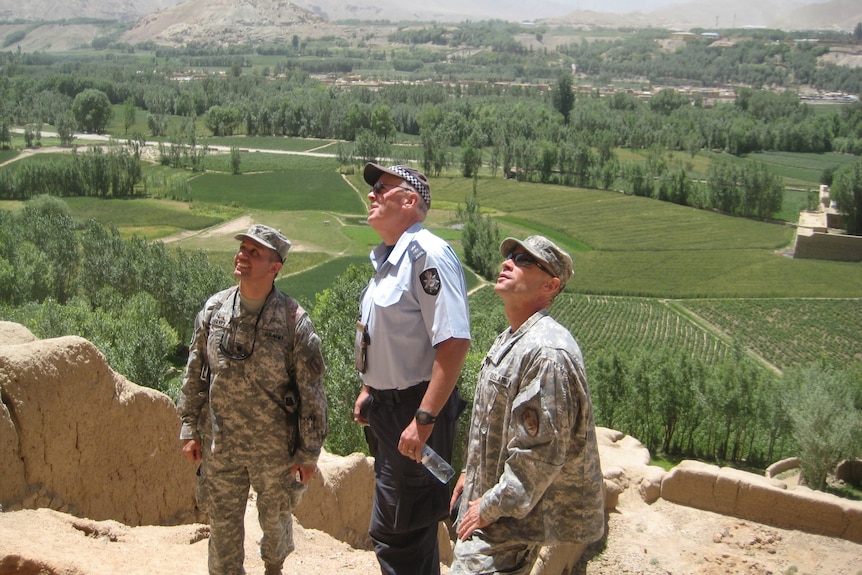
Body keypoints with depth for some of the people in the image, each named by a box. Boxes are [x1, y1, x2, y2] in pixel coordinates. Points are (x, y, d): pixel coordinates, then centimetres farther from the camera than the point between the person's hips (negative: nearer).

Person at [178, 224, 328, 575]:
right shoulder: (214, 309, -3)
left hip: (275, 447, -2)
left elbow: (311, 393, -10)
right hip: (219, 446, 2)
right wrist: (190, 428, 6)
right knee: (222, 523, 11)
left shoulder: (293, 320, -15)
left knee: (275, 516, 18)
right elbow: (194, 375, 7)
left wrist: (309, 453, -8)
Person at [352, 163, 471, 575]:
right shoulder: (386, 258, 12)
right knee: (411, 530, 21)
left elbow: (454, 342, -26)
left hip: (415, 408, -9)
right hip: (387, 406, 10)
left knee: (395, 533, -2)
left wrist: (424, 418, -28)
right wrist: (369, 390, 21)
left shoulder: (426, 253, -19)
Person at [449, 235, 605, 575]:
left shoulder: (546, 352, -25)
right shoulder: (510, 339, 10)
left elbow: (540, 452, -27)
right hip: (485, 498, 10)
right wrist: (471, 472, 19)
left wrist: (490, 508, -19)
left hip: (511, 520, -10)